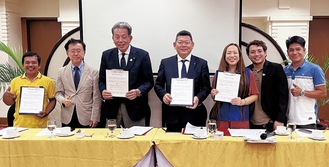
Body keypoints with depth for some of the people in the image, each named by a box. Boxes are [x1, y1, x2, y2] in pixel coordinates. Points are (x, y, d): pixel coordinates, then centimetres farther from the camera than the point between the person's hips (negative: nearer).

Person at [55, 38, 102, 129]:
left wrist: (95, 118, -5)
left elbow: (96, 98, -1)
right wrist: (63, 100, -12)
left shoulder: (93, 72, -1)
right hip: (67, 118, 2)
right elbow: (58, 92, 10)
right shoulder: (61, 72, 6)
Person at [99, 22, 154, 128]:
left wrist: (138, 91, -20)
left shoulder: (142, 55, -1)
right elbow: (101, 80, 10)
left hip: (135, 108, -2)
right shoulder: (106, 55, 8)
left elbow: (149, 81, -1)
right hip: (113, 108, 2)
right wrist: (103, 91, -11)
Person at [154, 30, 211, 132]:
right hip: (172, 114, 1)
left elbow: (206, 87, 3)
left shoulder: (201, 63, 4)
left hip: (194, 113, 0)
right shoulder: (165, 63, 7)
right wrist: (163, 94, -11)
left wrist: (198, 98, -16)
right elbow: (158, 85, 9)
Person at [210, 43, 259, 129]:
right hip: (221, 117, 1)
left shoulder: (248, 73, 3)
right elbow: (213, 96, 16)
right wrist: (213, 94, -6)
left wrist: (242, 102, -14)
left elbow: (255, 95, 2)